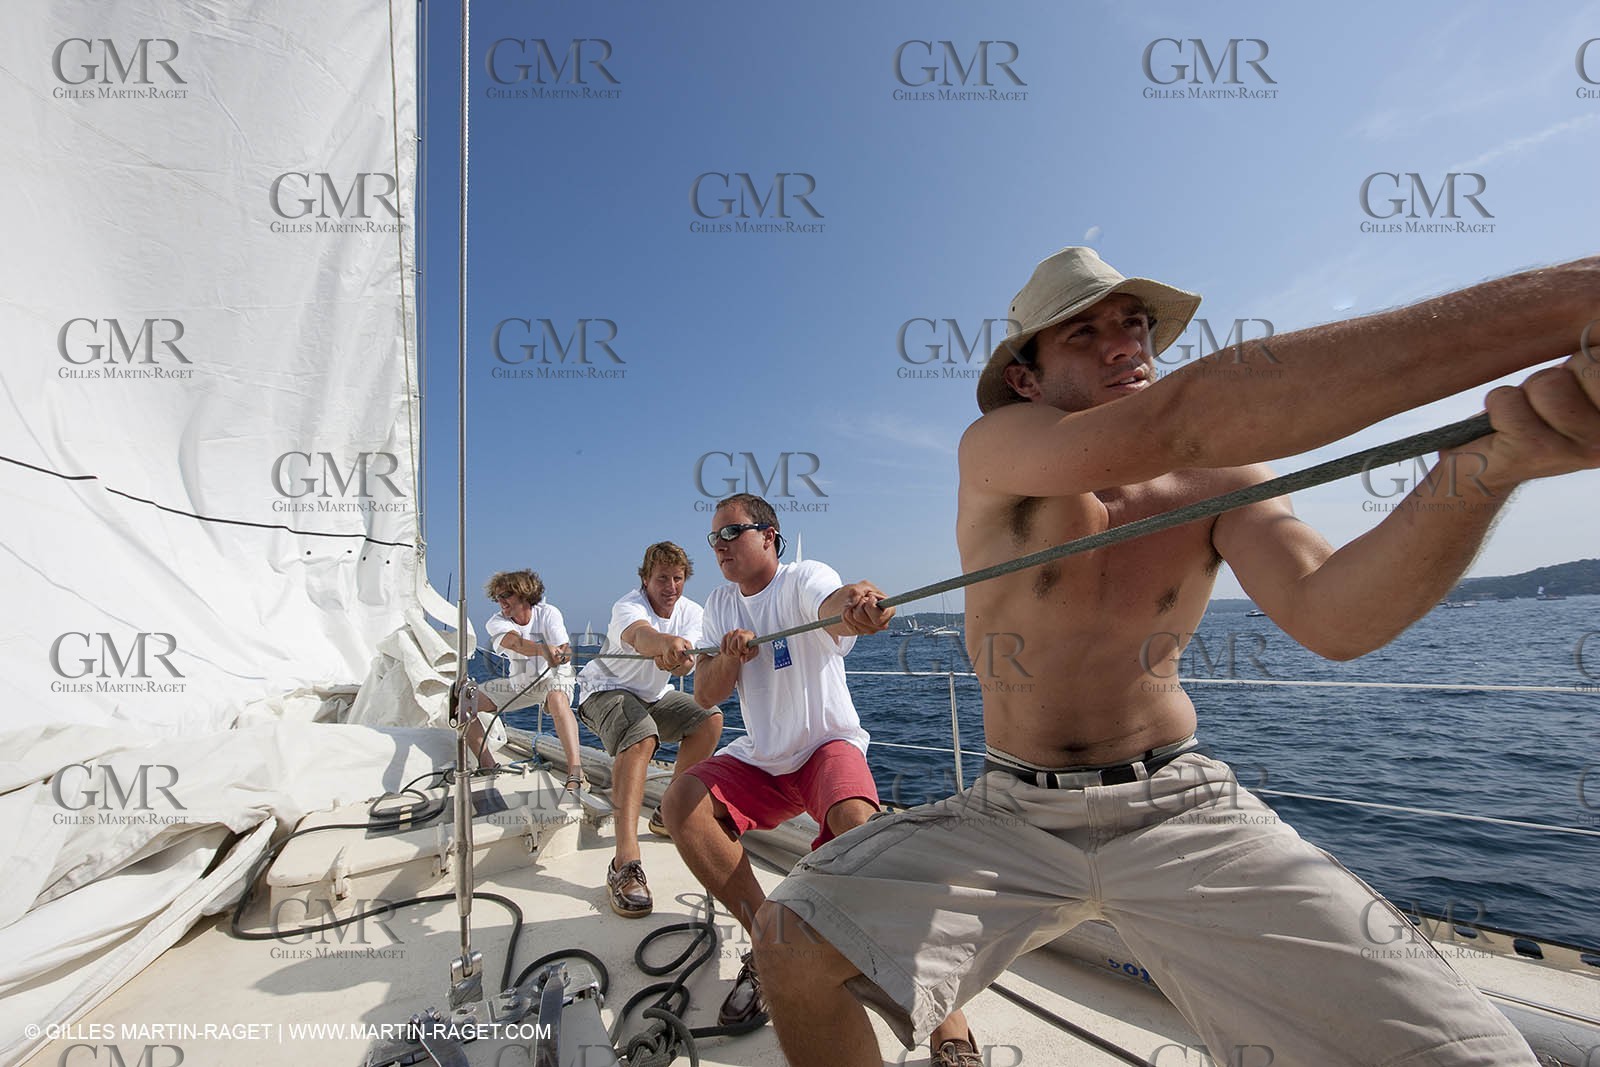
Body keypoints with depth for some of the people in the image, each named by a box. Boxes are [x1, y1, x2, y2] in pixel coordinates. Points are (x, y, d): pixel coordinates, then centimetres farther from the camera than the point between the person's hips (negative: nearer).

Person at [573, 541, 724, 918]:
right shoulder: (627, 606, -25)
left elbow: (686, 663, -24)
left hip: (654, 696, 7)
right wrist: (665, 642, -74)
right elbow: (638, 634, -51)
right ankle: (625, 864, -41)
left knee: (710, 719, -11)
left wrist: (675, 659, -49)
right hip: (608, 690, -6)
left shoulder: (692, 612, -6)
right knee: (640, 739, -34)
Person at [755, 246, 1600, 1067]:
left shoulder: (1221, 479, 2)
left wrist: (1489, 464, -35)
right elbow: (1173, 426, -29)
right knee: (794, 946, -16)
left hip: (1180, 810, 3)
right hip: (1014, 816, -2)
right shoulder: (993, 453, -11)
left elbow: (1332, 619, -16)